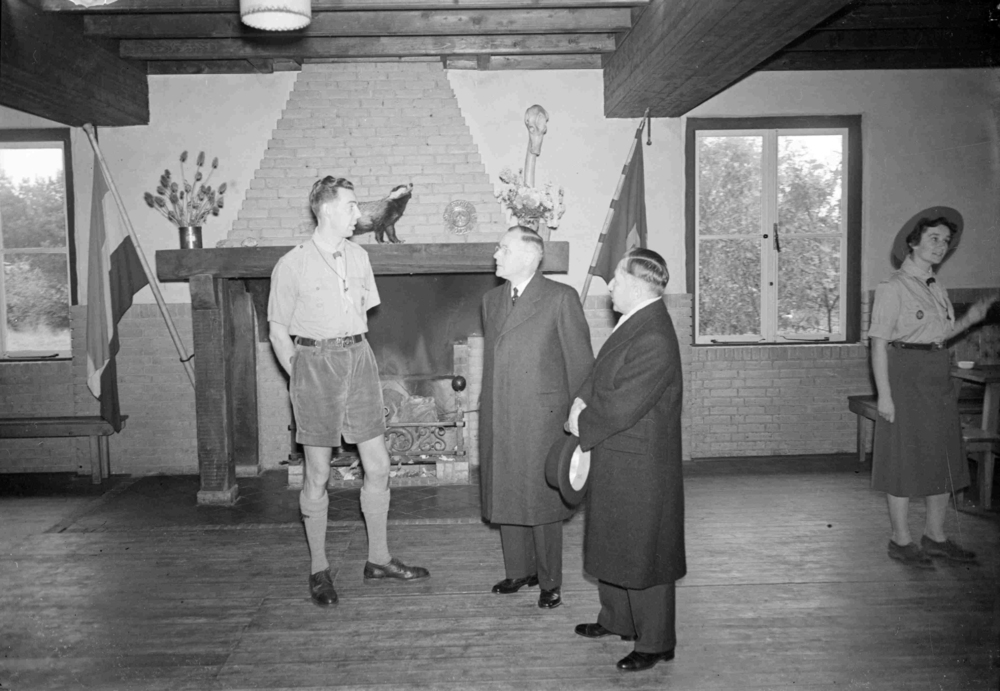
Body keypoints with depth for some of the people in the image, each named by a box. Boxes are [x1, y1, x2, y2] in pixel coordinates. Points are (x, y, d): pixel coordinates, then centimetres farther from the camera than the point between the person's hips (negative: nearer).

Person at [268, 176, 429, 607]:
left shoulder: (359, 256, 9)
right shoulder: (292, 266, -8)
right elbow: (278, 333, -3)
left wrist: (354, 354, 11)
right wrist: (302, 379, -4)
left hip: (358, 359, 5)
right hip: (315, 363, -5)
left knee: (378, 466, 7)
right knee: (317, 475, 2)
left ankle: (378, 559, 22)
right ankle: (319, 569, 16)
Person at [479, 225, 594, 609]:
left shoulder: (561, 298, -5)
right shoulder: (492, 300, 14)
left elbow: (580, 361, -5)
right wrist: (487, 412, 13)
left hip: (541, 418, -6)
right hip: (498, 420, 6)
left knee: (541, 501, 2)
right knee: (506, 497, 12)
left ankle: (550, 583, 17)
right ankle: (519, 571, 29)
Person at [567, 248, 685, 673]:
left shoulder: (653, 339, -25)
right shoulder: (633, 325, 7)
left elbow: (621, 408, -27)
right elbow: (600, 375, 13)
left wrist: (581, 423, -11)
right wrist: (582, 402, -5)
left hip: (639, 469, -10)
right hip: (614, 463, 10)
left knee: (643, 553, 5)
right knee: (613, 545, 23)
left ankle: (655, 643, 21)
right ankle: (616, 619, 41)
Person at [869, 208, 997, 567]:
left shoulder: (936, 287, 13)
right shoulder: (892, 288, -10)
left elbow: (938, 336, 17)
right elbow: (879, 343, -13)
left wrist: (968, 320, 3)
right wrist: (884, 394, -18)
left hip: (939, 377, 8)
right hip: (906, 376, -8)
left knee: (942, 457, 12)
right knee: (905, 458, 0)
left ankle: (935, 535, 24)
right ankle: (901, 540, 12)